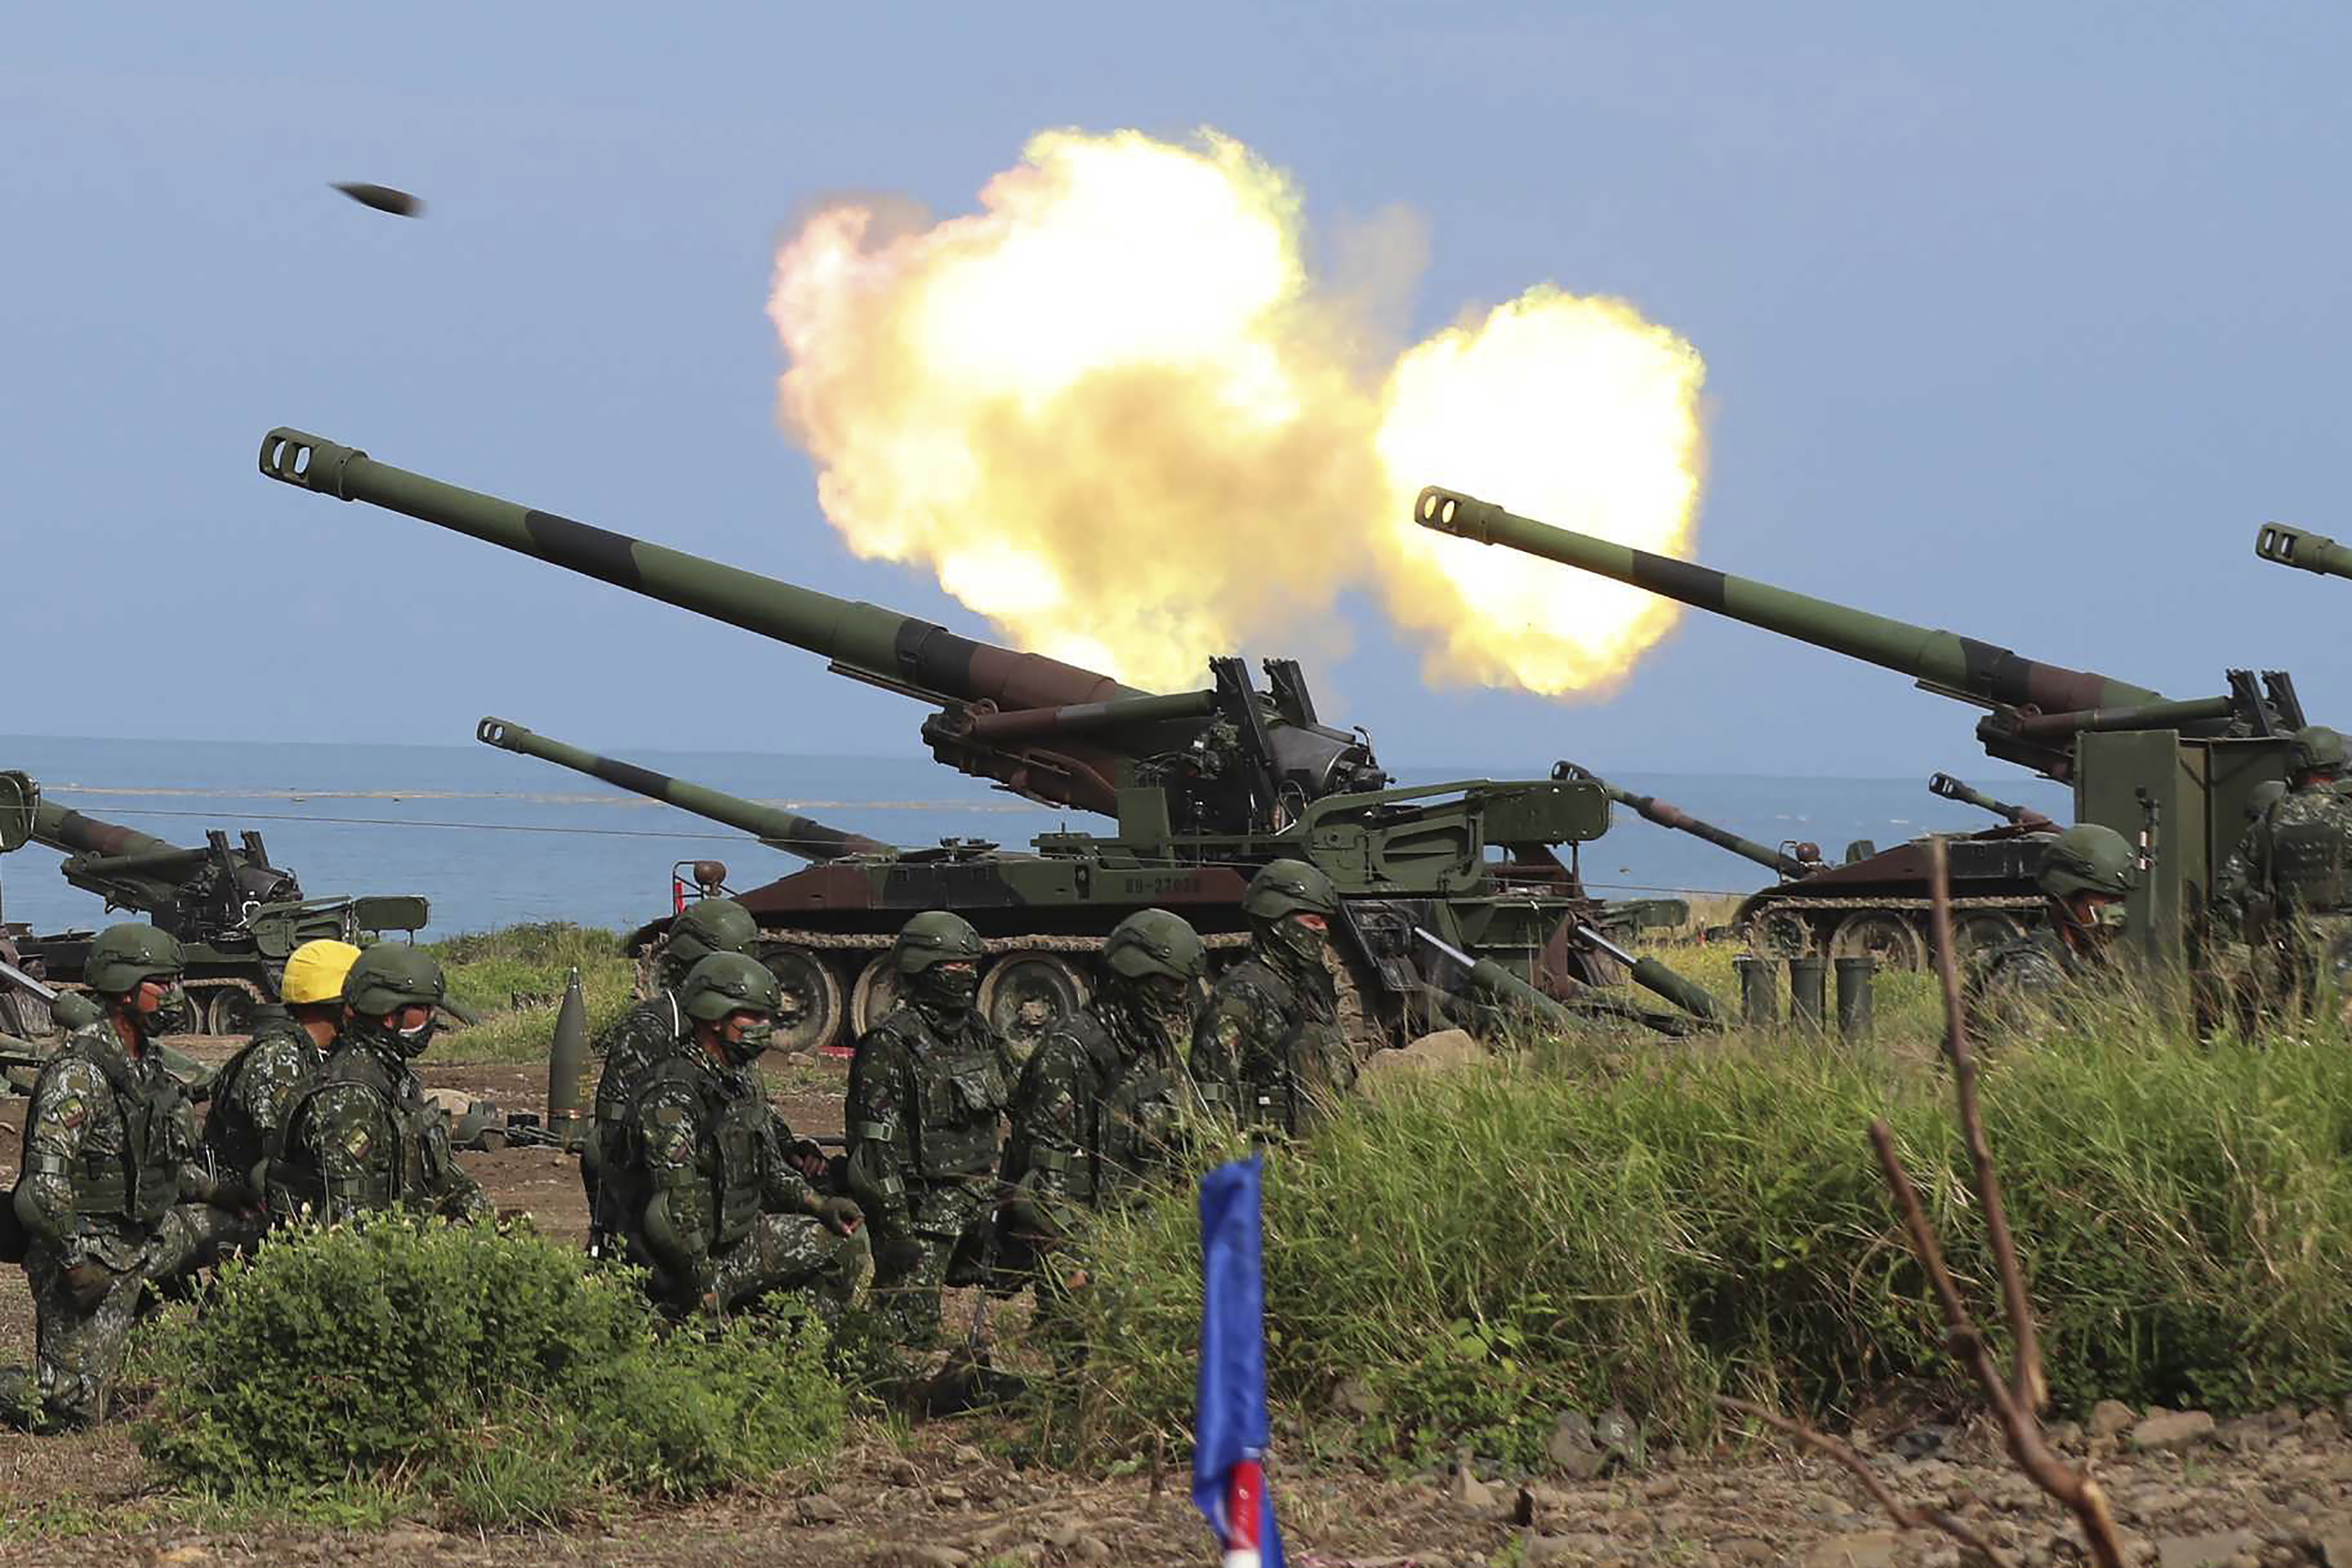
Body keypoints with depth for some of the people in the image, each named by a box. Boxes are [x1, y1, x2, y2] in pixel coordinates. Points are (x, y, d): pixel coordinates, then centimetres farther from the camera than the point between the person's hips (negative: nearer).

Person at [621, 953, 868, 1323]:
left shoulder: (742, 1082, 10)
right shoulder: (672, 1095, -22)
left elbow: (770, 1167, 21)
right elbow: (675, 1205, -25)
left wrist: (820, 1205, 6)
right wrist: (704, 1282, -25)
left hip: (742, 1233, 9)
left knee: (849, 1237, 10)